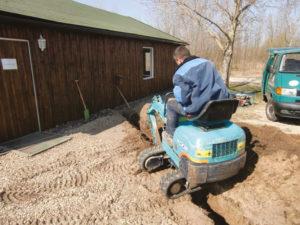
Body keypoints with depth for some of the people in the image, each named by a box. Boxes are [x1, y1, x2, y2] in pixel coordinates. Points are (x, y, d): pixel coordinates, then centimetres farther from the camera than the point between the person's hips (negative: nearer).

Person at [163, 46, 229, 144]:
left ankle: (171, 135, 24)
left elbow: (182, 98, -20)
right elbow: (221, 85, 10)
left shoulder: (180, 73, -9)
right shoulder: (208, 63, 11)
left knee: (171, 102, 18)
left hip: (198, 110, -7)